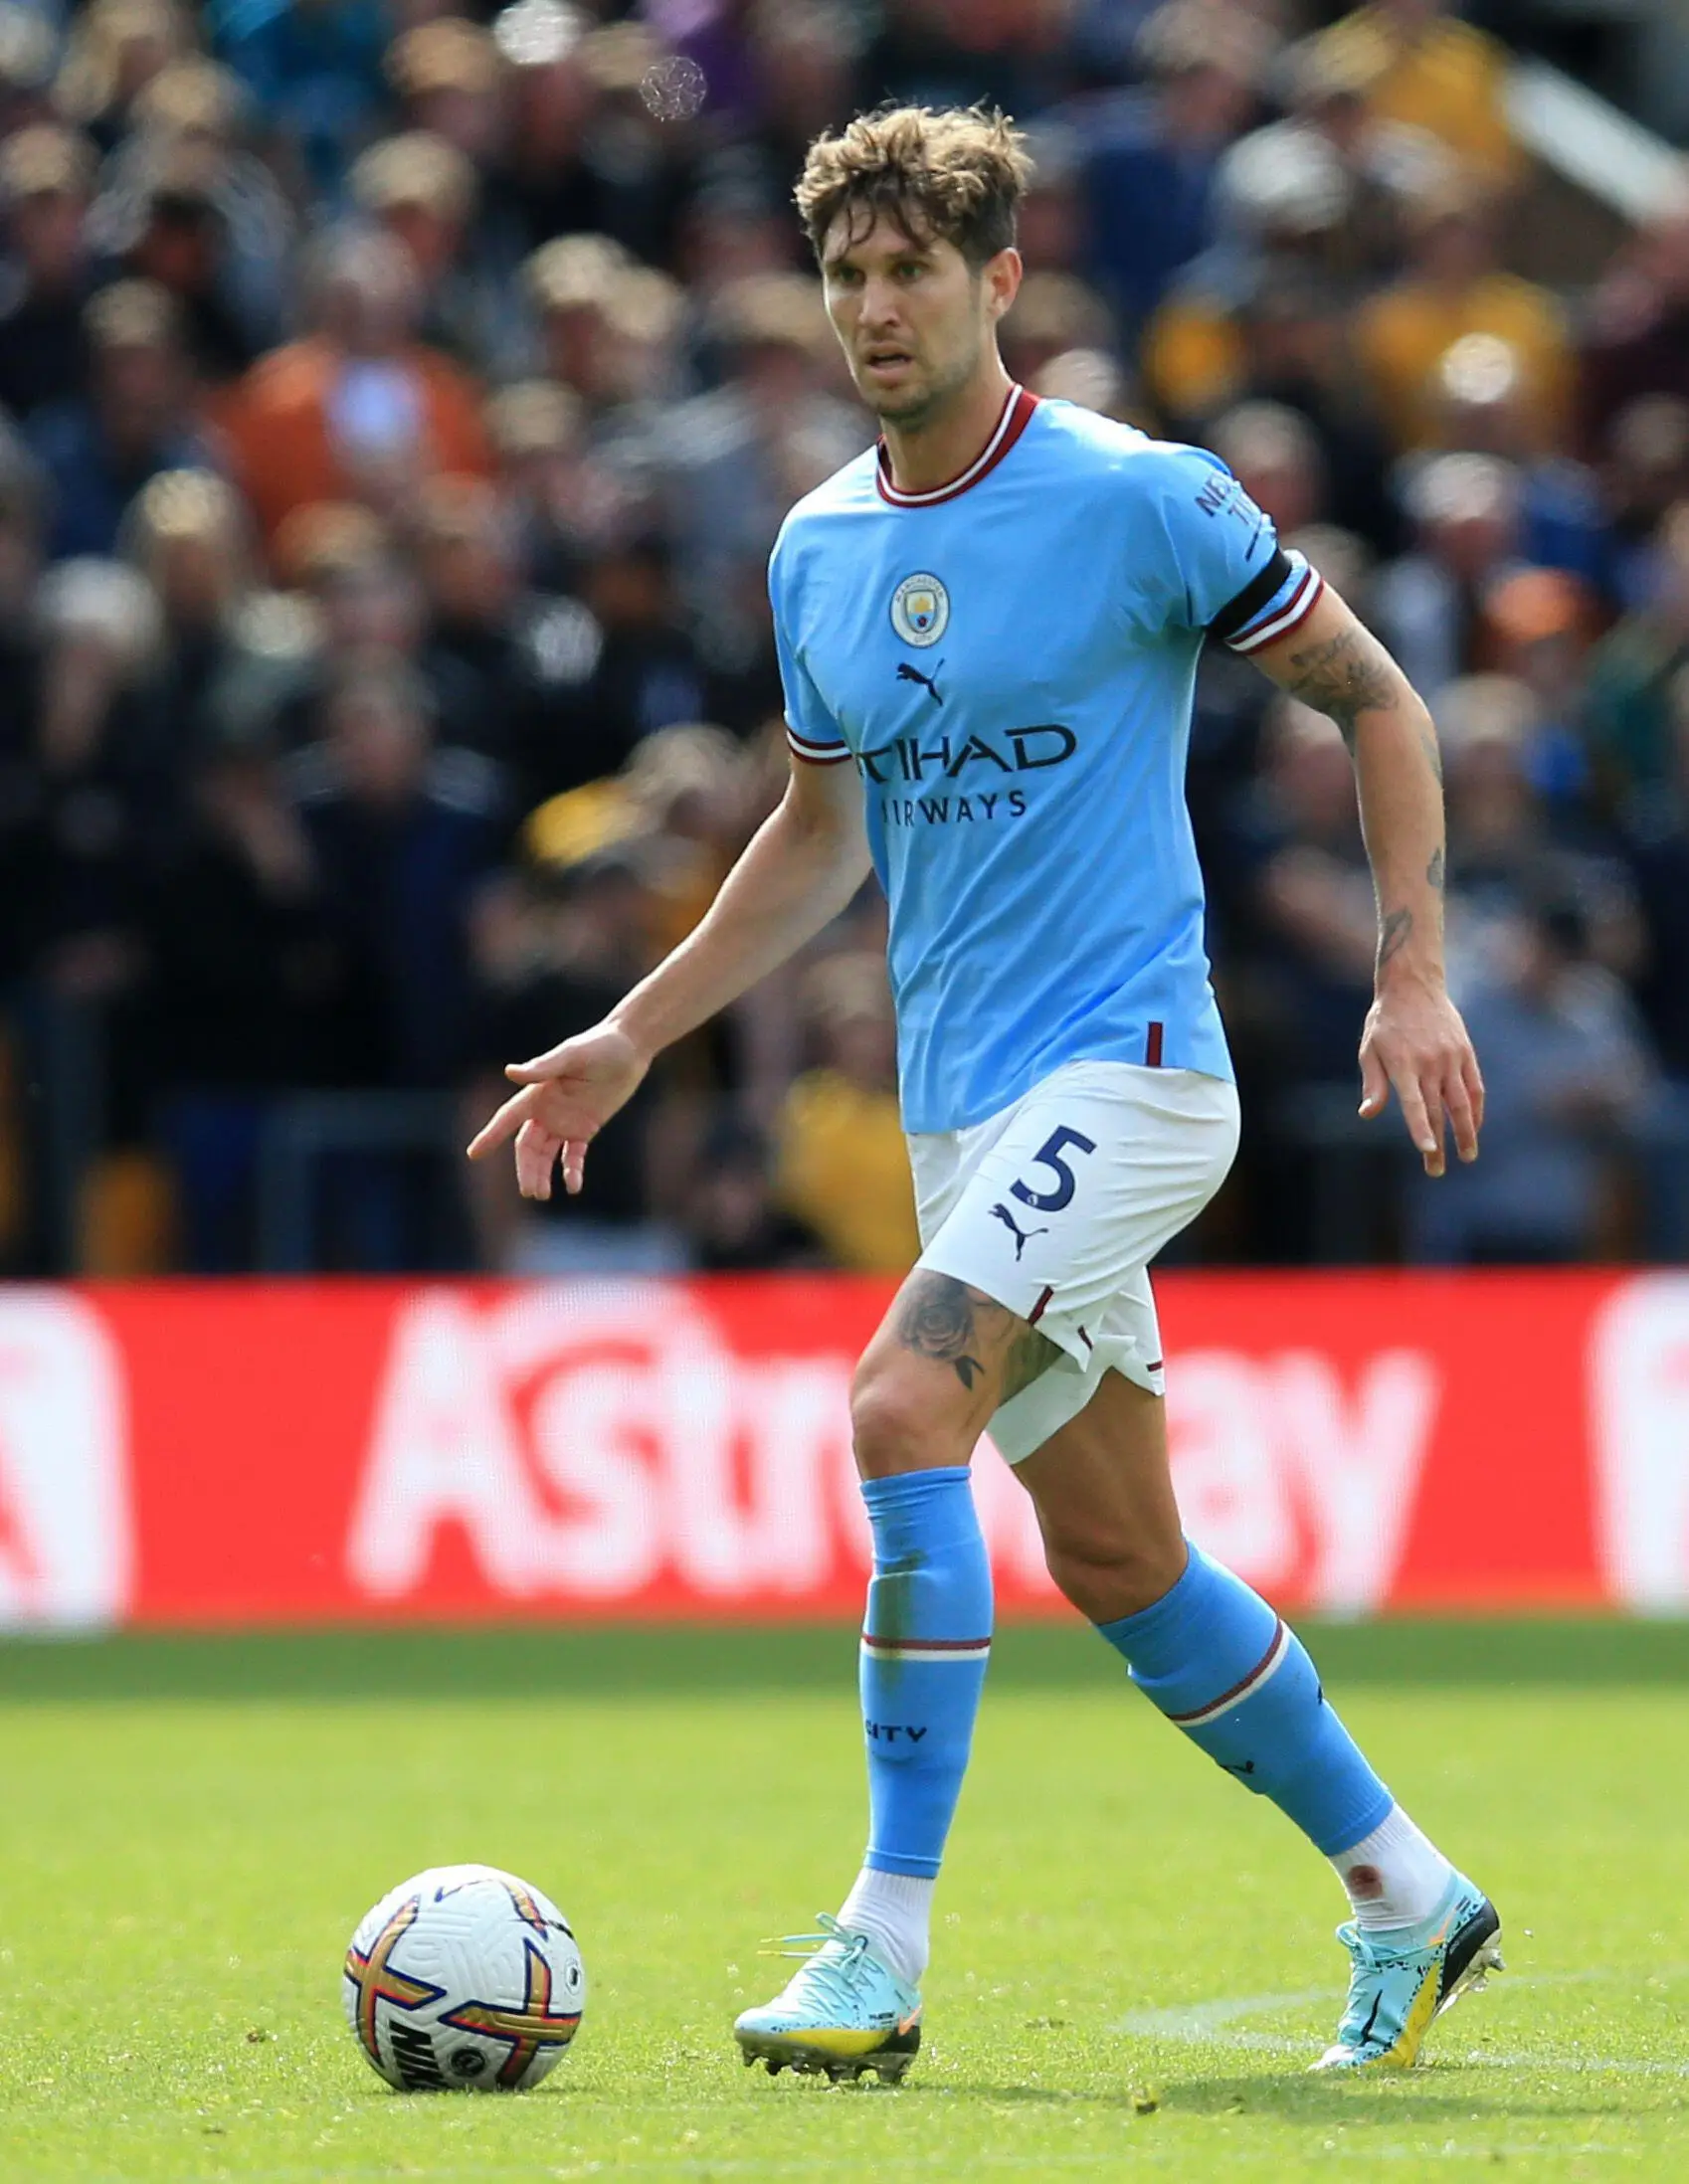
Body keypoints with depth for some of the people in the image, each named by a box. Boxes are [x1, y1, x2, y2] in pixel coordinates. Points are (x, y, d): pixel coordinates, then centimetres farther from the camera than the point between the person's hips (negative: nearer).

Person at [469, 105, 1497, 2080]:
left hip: (1124, 1065, -7)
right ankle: (1405, 1897, 28)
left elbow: (1373, 697, -1)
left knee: (904, 1413, -25)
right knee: (1116, 1562, 11)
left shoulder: (1140, 501, -9)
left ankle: (884, 1949, -23)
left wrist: (1415, 975, -9)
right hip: (959, 1101, 7)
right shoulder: (820, 550, 9)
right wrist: (630, 1040, 16)